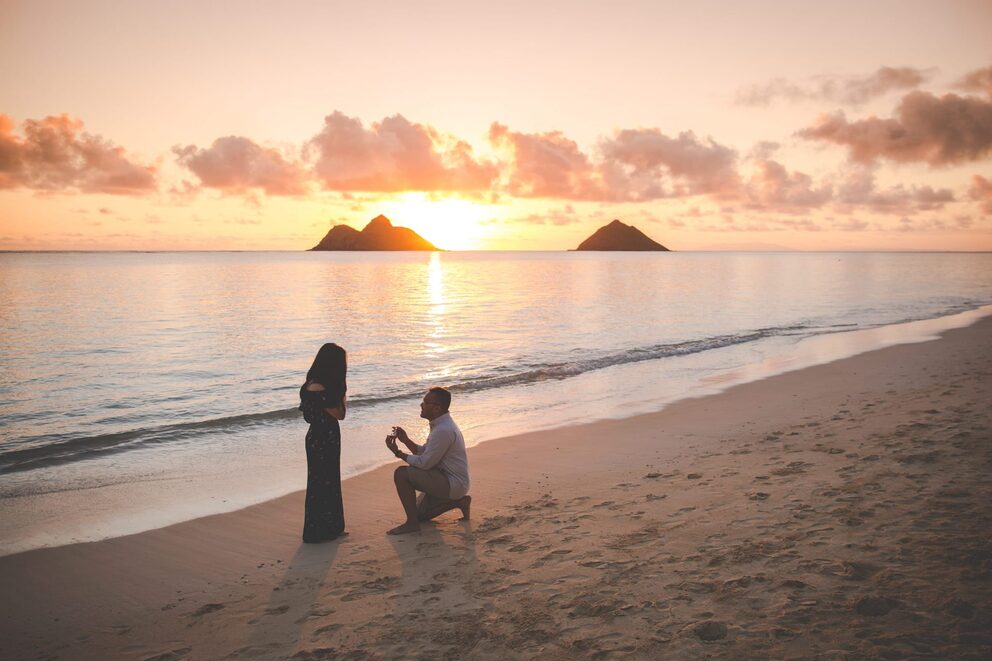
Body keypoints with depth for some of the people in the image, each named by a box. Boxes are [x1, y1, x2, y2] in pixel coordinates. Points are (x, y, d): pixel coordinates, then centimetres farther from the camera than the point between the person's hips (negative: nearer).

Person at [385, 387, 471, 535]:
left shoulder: (443, 430, -25)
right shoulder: (440, 424, 8)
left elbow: (424, 463, -22)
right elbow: (424, 452, 13)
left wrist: (399, 453, -12)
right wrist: (405, 440, 1)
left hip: (452, 483, -11)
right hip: (448, 480, 11)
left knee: (401, 474, -18)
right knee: (420, 513, 19)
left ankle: (412, 523, -11)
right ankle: (458, 501, 16)